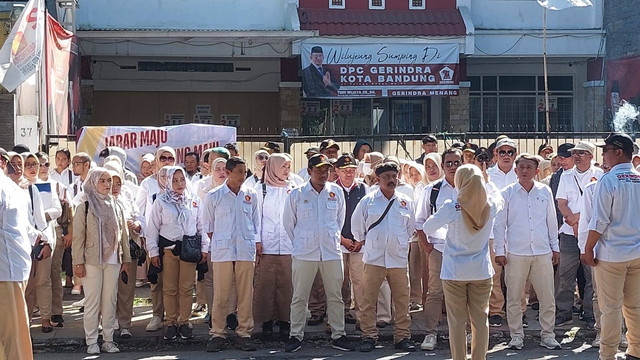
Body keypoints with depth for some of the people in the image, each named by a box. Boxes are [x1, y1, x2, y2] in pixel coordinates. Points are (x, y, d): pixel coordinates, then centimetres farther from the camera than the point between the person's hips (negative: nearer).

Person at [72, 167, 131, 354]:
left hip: (113, 261, 4)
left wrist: (125, 260, 11)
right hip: (92, 261, -4)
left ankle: (108, 339, 13)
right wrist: (78, 262, -9)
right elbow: (78, 236, -4)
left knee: (110, 301, 6)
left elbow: (123, 235, 14)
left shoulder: (116, 207, 11)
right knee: (92, 302, -1)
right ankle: (91, 342, 5)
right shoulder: (84, 207, -2)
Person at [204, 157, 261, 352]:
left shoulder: (252, 195, 7)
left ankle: (244, 334, 10)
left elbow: (257, 224, 13)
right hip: (222, 252, -2)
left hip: (246, 251, 2)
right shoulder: (214, 196, 2)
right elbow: (208, 225, 9)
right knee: (220, 295, -1)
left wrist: (256, 246, 8)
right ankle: (217, 334, 6)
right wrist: (218, 242, 4)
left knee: (246, 294, 3)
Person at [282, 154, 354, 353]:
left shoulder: (336, 192, 4)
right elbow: (288, 222, 9)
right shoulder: (297, 194, -1)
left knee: (335, 297, 6)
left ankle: (338, 336, 14)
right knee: (299, 297, 3)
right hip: (304, 253, -2)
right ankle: (295, 336, 11)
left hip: (332, 252, 2)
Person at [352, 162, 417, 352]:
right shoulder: (368, 201, 4)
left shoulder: (406, 202, 9)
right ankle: (369, 336, 6)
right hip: (374, 257, -2)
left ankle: (402, 337, 11)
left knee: (402, 299, 3)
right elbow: (358, 227, 12)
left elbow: (411, 228, 19)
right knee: (369, 299, -2)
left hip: (399, 258, 2)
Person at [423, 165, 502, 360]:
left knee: (456, 320, 4)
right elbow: (499, 199, 21)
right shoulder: (490, 205, -4)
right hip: (482, 271, 3)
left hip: (455, 272, -3)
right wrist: (480, 182, 17)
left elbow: (427, 228, -6)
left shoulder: (451, 207, -16)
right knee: (480, 319, 8)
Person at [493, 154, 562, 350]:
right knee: (514, 297, 3)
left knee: (547, 297, 3)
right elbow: (499, 224, 4)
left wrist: (555, 247, 14)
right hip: (515, 253, -2)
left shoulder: (545, 192, 7)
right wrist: (499, 251, 0)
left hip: (543, 253, 2)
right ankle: (516, 335, 14)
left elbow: (552, 221, 14)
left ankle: (547, 334, 15)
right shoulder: (507, 193, 1)